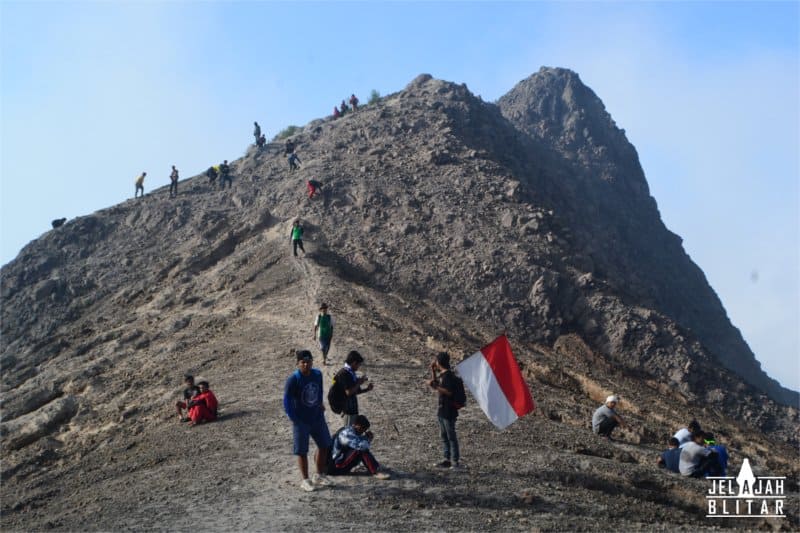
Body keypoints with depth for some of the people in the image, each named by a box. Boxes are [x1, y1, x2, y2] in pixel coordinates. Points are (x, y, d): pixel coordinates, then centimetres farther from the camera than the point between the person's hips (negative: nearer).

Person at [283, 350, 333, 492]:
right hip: (301, 421, -6)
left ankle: (319, 476, 30)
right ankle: (305, 480, 16)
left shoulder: (317, 374, -3)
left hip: (317, 417, 6)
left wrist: (320, 404, 11)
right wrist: (294, 418, -16)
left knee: (324, 445, 13)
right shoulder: (293, 380, -20)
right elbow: (287, 401, -17)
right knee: (302, 451, 3)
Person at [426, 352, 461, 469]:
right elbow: (435, 383, 26)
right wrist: (432, 370, 17)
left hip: (449, 412, -10)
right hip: (442, 411, 10)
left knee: (451, 436, -5)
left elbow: (449, 392, -24)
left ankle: (455, 461, -1)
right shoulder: (442, 375, 12)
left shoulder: (448, 375, -17)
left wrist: (435, 386, -23)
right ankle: (448, 459, 20)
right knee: (443, 436, 14)